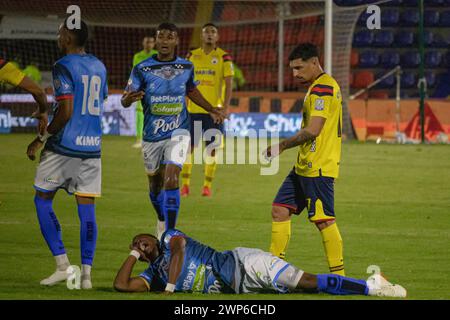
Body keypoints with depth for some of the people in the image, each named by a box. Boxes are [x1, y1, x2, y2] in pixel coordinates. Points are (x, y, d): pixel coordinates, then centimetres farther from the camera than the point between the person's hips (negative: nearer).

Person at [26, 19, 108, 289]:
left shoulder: (63, 67, -11)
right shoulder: (99, 67, 12)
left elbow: (66, 112, -17)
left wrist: (41, 139, -8)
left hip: (65, 145, -6)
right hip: (92, 145, 6)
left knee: (43, 200, 9)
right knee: (87, 209, 4)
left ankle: (63, 264, 1)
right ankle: (86, 273, -1)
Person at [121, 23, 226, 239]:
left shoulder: (186, 67, 0)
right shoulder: (142, 69, -8)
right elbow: (124, 100, -12)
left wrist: (212, 110, 20)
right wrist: (130, 98, -35)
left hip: (177, 133, -1)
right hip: (152, 136, 1)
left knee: (171, 179, -18)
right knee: (155, 183, 15)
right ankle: (162, 221, 44)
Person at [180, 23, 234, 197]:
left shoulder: (224, 57, 0)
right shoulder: (192, 56, 8)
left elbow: (229, 83, -4)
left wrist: (225, 107, -12)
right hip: (193, 109, 2)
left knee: (211, 148, 1)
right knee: (188, 146, 1)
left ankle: (207, 186, 9)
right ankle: (185, 184, 8)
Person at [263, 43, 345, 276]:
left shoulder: (323, 88, -15)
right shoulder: (318, 87, 18)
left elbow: (313, 130, -21)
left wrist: (281, 147, -14)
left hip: (318, 168, -11)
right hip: (304, 167, 11)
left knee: (324, 220, -9)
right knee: (280, 210, 10)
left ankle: (338, 276, -5)